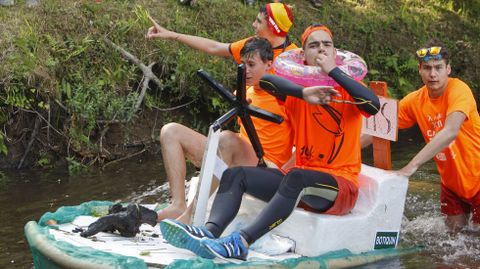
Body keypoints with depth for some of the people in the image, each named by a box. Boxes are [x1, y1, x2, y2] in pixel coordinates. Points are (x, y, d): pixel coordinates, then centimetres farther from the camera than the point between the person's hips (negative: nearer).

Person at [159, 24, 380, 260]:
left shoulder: (346, 90, 1)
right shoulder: (297, 92, 8)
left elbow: (373, 105, -22)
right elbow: (264, 80, -12)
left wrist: (333, 71, -20)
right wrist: (303, 93, -27)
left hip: (341, 185, -5)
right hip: (300, 184, 5)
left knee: (296, 178, -36)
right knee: (235, 175, -9)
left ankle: (242, 242, -45)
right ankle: (210, 231, -34)